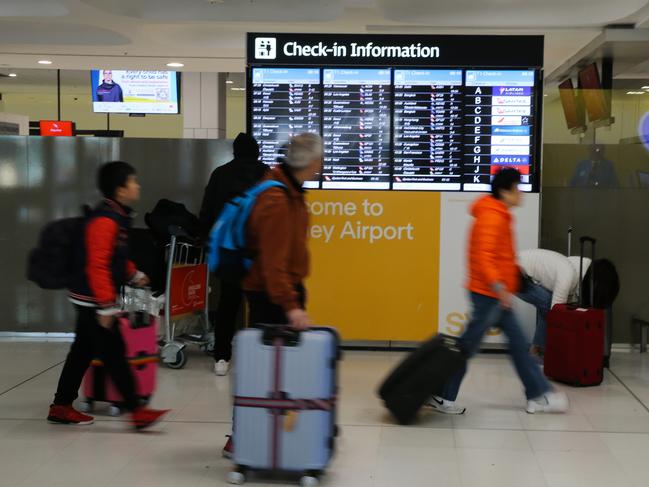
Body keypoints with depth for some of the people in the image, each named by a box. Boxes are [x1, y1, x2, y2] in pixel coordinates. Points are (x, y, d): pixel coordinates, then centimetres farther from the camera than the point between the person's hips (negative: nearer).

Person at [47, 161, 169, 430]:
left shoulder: (117, 216, 11)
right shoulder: (104, 220, -21)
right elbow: (97, 266, -25)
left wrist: (134, 274, 21)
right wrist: (106, 306, -25)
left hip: (90, 300, 10)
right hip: (93, 300, -10)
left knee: (83, 352, 15)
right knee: (114, 354, -6)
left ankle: (61, 407, 24)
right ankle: (136, 411, -2)